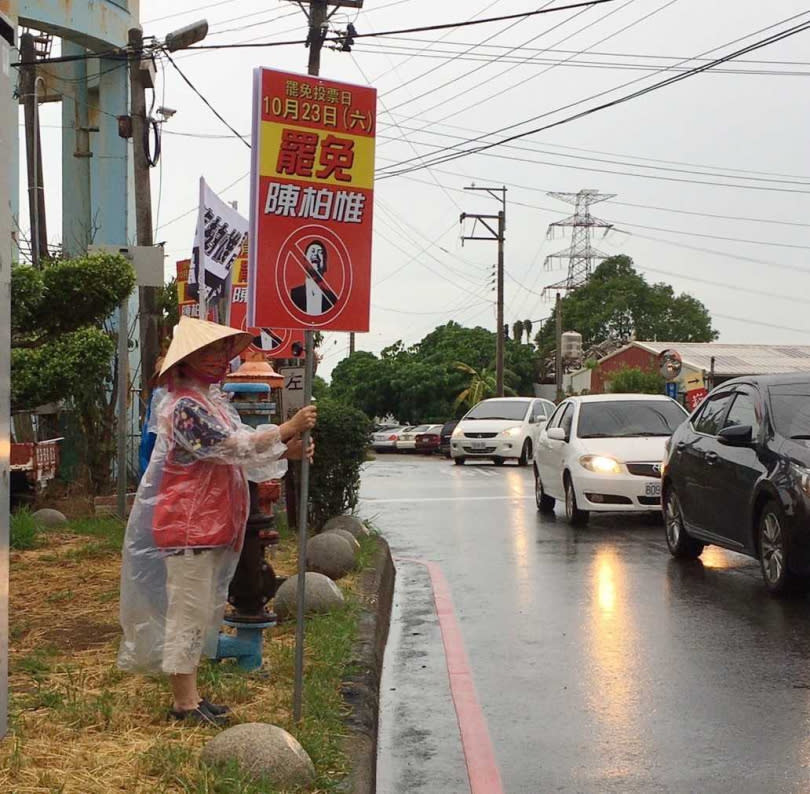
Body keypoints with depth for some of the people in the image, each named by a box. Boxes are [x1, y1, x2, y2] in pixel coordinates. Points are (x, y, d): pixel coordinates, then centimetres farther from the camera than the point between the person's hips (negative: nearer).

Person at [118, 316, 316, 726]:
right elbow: (232, 447, -24)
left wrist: (288, 450, -3)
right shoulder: (184, 407, -17)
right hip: (185, 527, -10)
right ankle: (184, 702, 5)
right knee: (187, 611, -4)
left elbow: (244, 451, 13)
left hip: (210, 526, 10)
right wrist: (288, 429, -24)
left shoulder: (215, 400, 14)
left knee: (200, 612, 14)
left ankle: (187, 695, 23)